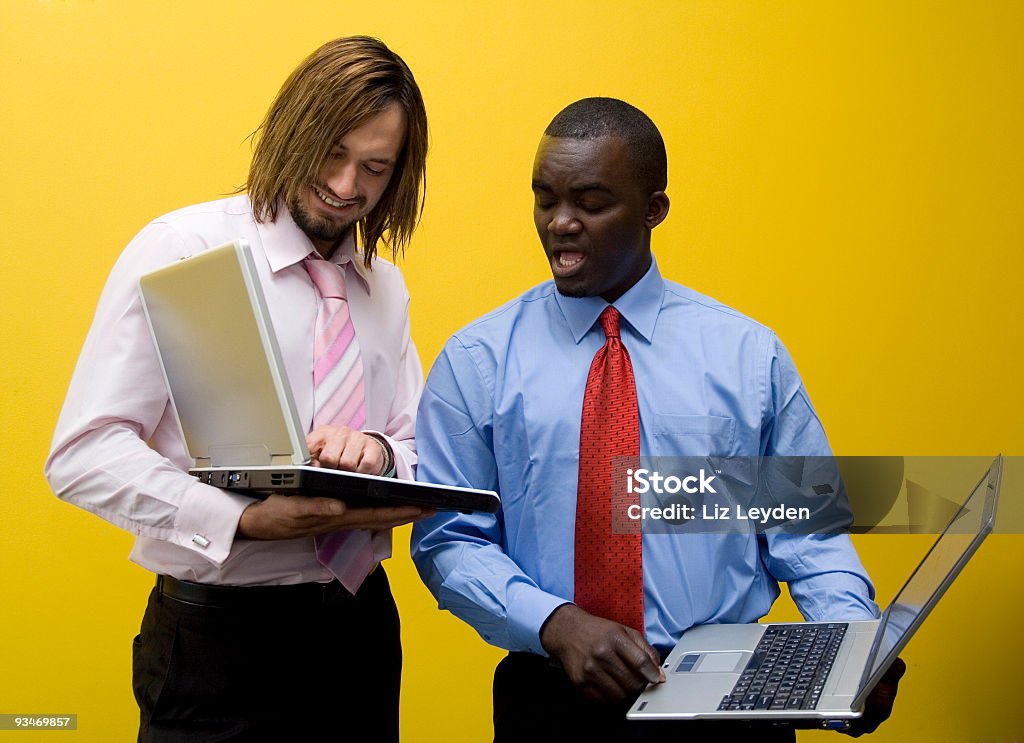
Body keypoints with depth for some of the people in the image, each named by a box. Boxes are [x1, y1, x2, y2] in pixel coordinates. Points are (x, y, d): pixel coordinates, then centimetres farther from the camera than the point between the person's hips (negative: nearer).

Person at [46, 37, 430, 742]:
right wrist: (244, 522, -26)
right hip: (221, 634, -5)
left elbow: (423, 456, 9)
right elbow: (84, 453, -14)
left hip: (361, 624, 5)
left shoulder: (385, 286, 10)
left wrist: (377, 453, -15)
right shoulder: (181, 249, -7)